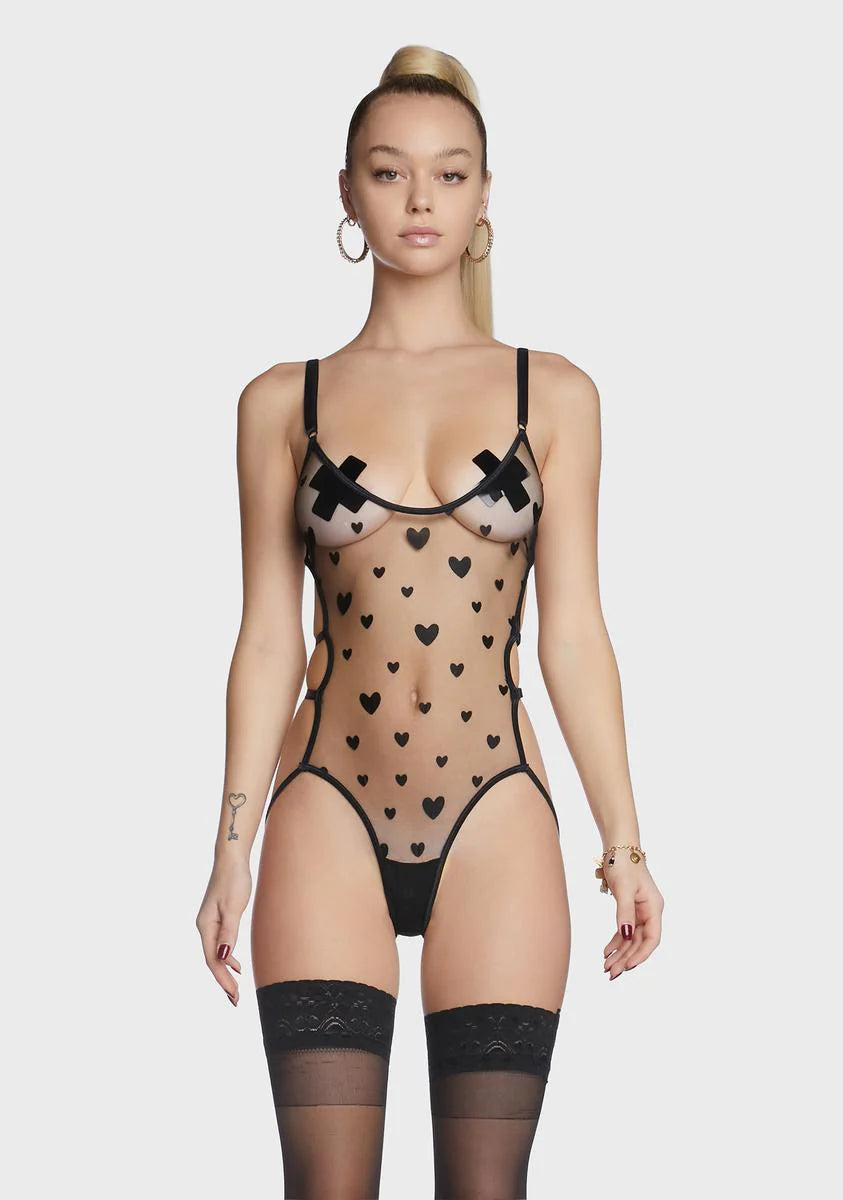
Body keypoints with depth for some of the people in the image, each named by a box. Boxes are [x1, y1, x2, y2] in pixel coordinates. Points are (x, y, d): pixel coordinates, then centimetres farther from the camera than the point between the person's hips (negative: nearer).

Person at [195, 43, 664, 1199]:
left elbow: (573, 630, 6)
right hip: (329, 814, 0)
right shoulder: (284, 402, 7)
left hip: (496, 818, 0)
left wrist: (625, 842, 2)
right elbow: (268, 638, 7)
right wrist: (232, 850, 3)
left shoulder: (554, 394, 7)